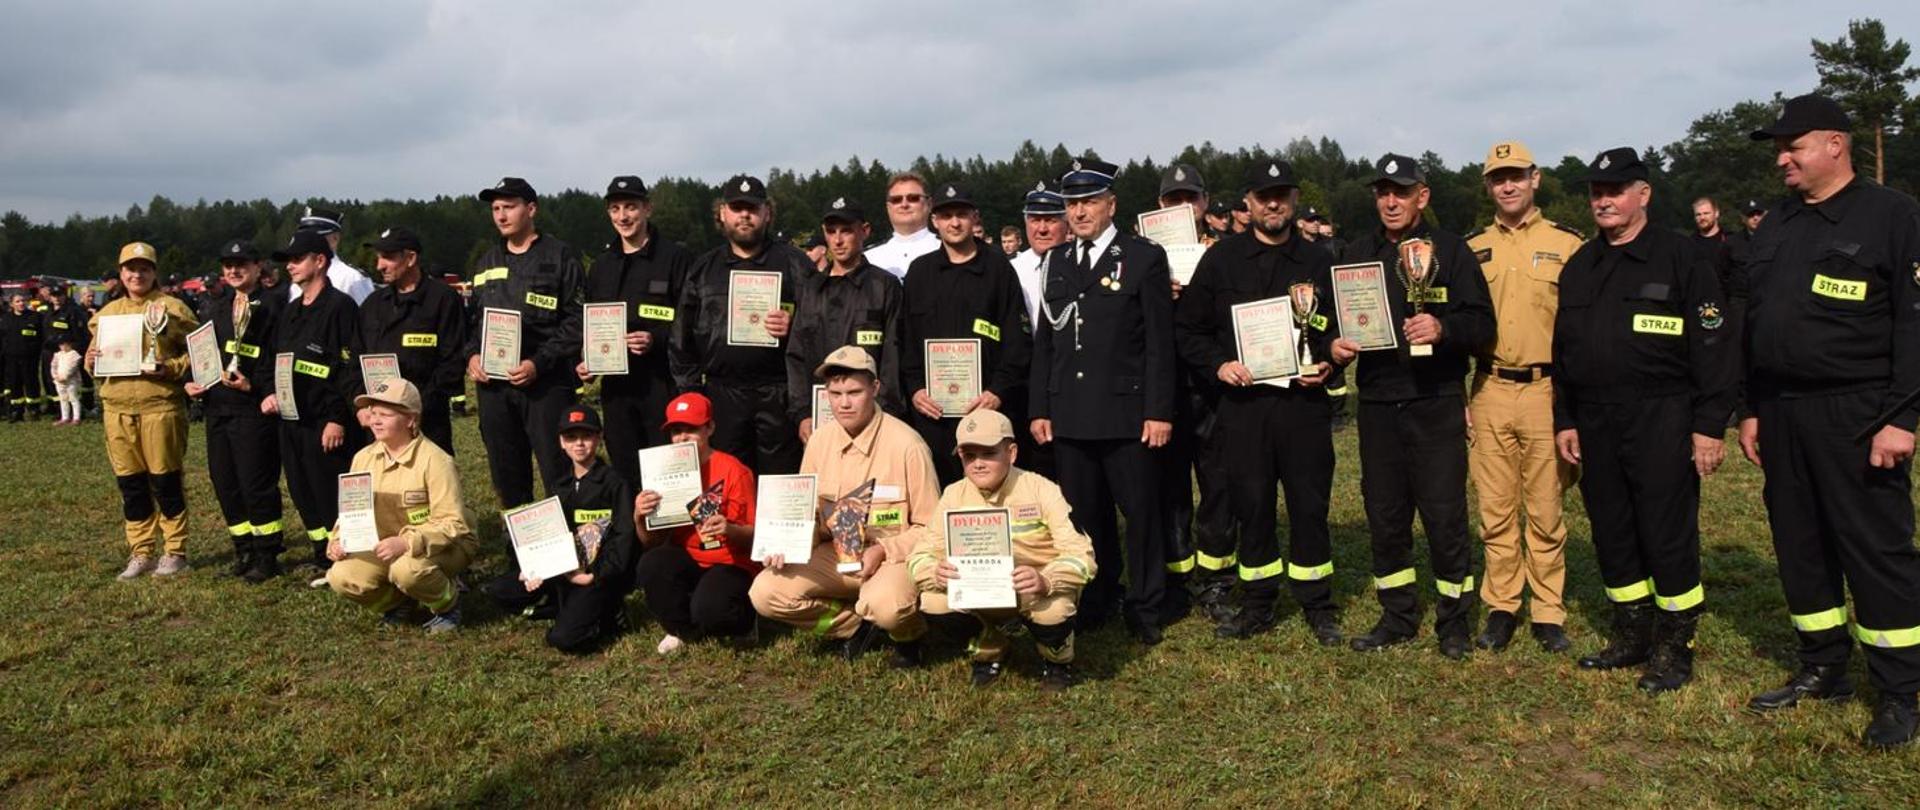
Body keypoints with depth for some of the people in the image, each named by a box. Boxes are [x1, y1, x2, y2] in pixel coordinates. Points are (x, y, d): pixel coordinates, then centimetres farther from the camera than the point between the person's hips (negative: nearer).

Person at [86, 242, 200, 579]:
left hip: (160, 408, -5)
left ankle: (175, 551, 11)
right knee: (130, 484, 10)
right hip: (117, 410, 5)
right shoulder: (106, 312, 15)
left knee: (165, 481, 1)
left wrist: (169, 368, -18)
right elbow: (93, 355, 22)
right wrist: (91, 360, -1)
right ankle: (141, 553, 20)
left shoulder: (171, 307, -1)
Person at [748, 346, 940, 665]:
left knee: (885, 604, -38)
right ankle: (854, 624, 6)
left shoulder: (906, 445, -14)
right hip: (835, 554, 5)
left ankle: (908, 636, 2)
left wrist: (883, 551, -23)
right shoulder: (819, 441, 2)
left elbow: (930, 527, -9)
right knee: (765, 593, -15)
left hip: (894, 555, -5)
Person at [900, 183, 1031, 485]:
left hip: (986, 405, -2)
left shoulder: (998, 268, 5)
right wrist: (914, 388, 0)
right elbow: (906, 337, 12)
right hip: (931, 409, 2)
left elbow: (1019, 339, 1)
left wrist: (999, 392, -9)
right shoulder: (920, 271, 13)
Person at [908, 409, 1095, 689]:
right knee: (933, 601, -24)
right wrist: (936, 573, -35)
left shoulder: (1041, 491, -17)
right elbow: (920, 556, -9)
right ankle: (988, 652, 8)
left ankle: (1057, 663, 2)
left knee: (1051, 610, -37)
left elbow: (1082, 555, -24)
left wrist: (1045, 580, -45)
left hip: (1041, 591, -3)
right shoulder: (954, 495, -7)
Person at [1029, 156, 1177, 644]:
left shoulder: (1145, 258, 0)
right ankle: (1096, 601, 24)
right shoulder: (1054, 264, 13)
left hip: (1128, 414, -4)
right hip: (1069, 416, 4)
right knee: (1086, 515, 10)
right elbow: (1044, 343, 14)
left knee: (1142, 513, 4)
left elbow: (1160, 343, -4)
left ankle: (1144, 608, 18)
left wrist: (1159, 412, -9)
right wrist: (1038, 410, 8)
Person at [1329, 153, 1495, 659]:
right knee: (1385, 518, 10)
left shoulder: (1449, 249, 0)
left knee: (1445, 517, -1)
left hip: (1436, 404, -4)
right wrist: (1336, 345, -5)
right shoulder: (1357, 254, 13)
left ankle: (1454, 621, 15)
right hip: (1377, 404, 4)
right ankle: (1398, 617, 24)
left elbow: (1482, 324, -5)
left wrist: (1443, 329, -24)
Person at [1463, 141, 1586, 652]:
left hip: (1546, 391, -2)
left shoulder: (1566, 244, 3)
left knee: (1545, 511, 3)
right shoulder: (1472, 249, 10)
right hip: (1489, 392, 2)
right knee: (1495, 509, 7)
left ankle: (1548, 614, 14)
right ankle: (1501, 609, 17)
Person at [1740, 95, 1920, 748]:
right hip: (1780, 414, 7)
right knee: (1800, 543, 12)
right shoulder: (1776, 225, 15)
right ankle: (1822, 669, 25)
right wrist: (1750, 410, 15)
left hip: (1856, 416, -7)